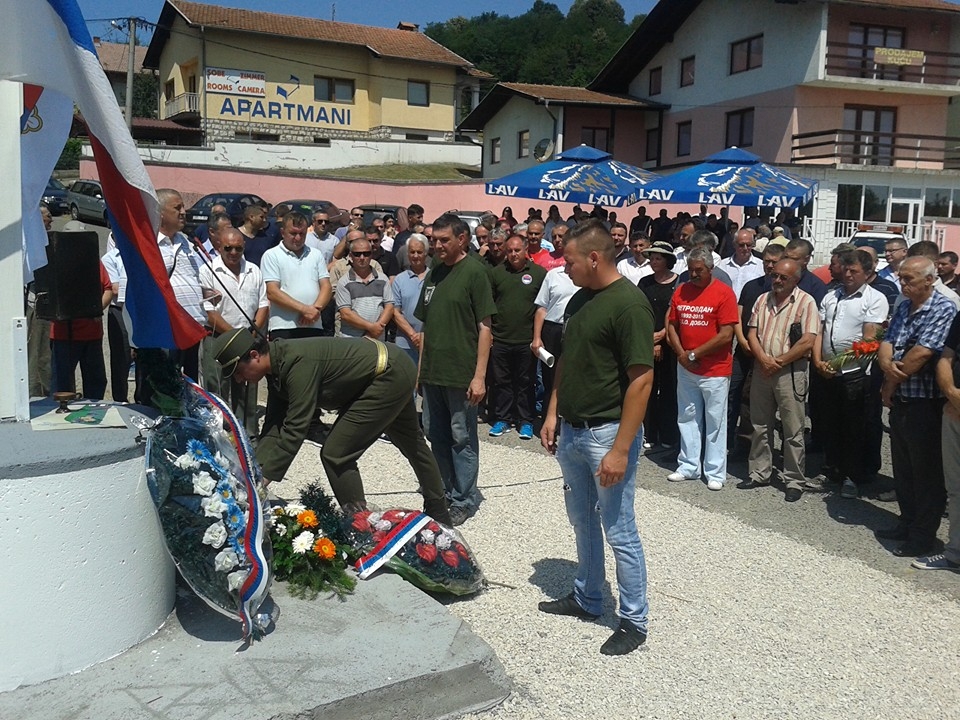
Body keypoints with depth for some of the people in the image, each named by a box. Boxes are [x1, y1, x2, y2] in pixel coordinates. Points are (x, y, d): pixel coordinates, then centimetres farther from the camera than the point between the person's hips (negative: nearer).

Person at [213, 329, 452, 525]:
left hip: (390, 375, -11)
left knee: (336, 454, -11)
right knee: (412, 444, 27)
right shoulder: (279, 366, -1)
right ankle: (439, 515, 49)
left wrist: (262, 481, -28)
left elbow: (295, 430, -31)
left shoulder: (297, 363, -29)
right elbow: (273, 428, -1)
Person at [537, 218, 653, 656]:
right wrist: (552, 414, 11)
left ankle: (634, 621, 19)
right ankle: (586, 599, 37)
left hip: (607, 433, -9)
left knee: (619, 531, 3)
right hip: (570, 430, 9)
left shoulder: (628, 304, -18)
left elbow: (641, 379, -21)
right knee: (582, 521, 20)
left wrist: (621, 449, -23)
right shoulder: (580, 300, 9)